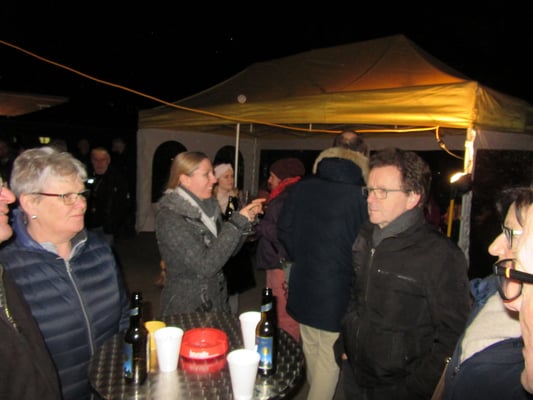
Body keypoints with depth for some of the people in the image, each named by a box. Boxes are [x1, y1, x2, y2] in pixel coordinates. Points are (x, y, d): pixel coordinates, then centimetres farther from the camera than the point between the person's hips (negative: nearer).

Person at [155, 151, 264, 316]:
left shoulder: (208, 206, 2)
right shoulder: (169, 217, -20)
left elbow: (228, 248, 9)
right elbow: (205, 266, -26)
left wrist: (246, 219, -6)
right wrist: (237, 222, -24)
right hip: (185, 308, -7)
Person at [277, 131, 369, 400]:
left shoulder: (302, 188, -5)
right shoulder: (360, 196, -19)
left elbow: (284, 231, 3)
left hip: (303, 286, 6)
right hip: (337, 292, -5)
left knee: (311, 351, 24)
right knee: (330, 358, 10)